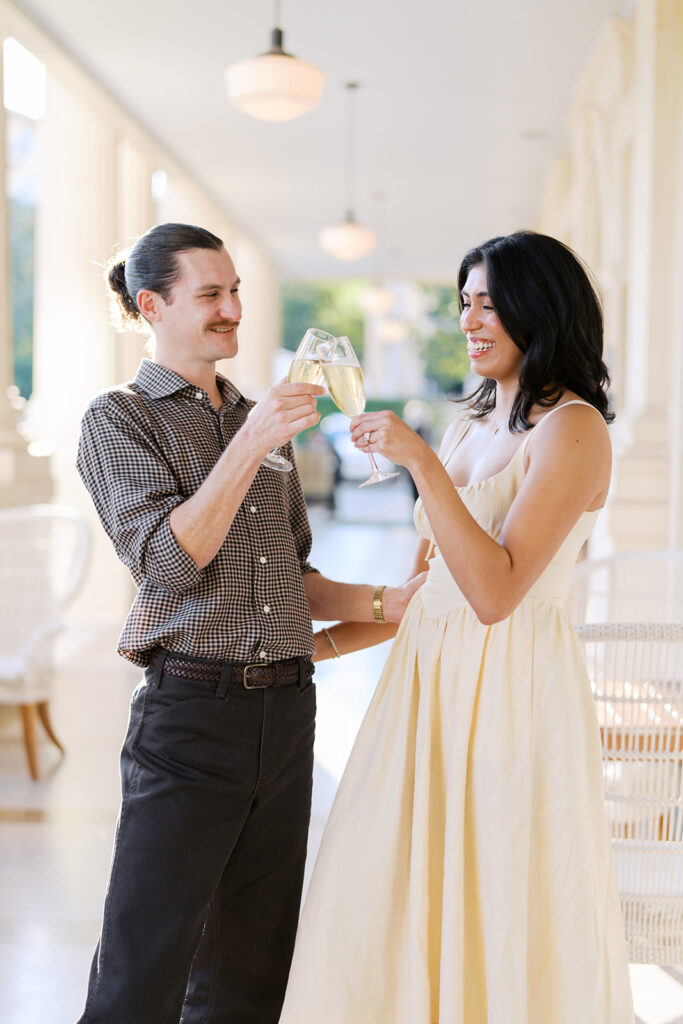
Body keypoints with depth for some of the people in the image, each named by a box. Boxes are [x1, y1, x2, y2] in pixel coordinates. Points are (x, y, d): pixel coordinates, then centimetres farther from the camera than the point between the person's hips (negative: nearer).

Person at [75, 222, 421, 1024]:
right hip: (192, 711, -6)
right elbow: (168, 560, -14)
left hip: (286, 712, 6)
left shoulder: (261, 419, 18)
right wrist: (251, 443, -20)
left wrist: (383, 603, 6)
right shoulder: (118, 417, 0)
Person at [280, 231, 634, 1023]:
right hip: (427, 684, 8)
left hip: (512, 690, -8)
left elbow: (495, 592, -21)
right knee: (397, 916, 10)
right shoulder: (469, 426, 13)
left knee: (499, 917, 1)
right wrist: (318, 643, 14)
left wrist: (421, 463, -24)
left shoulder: (572, 428, -11)